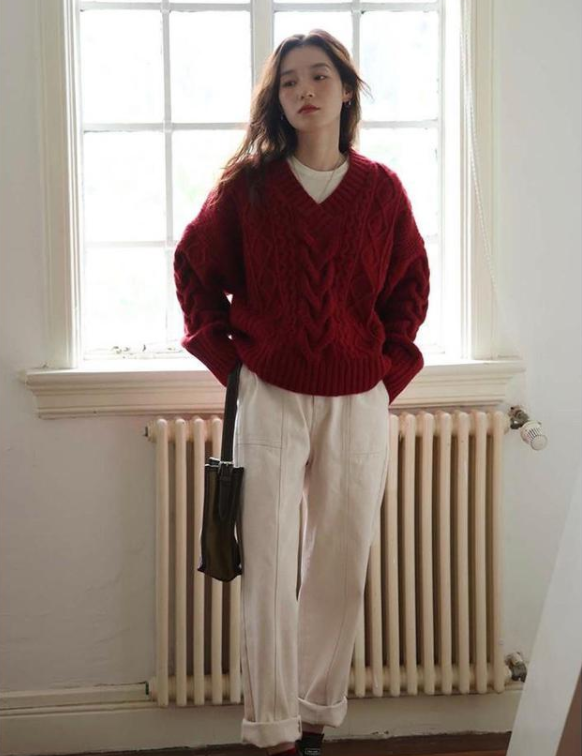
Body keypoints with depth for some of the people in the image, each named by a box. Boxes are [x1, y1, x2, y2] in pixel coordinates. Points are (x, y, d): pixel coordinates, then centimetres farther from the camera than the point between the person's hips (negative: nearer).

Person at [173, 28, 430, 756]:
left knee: (340, 569, 8)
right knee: (269, 573, -2)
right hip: (269, 398, -1)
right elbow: (192, 266, 9)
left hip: (358, 403, 2)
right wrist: (226, 356, 1)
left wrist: (390, 368, 3)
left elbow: (411, 287, 12)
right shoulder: (247, 184, 0)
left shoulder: (381, 189, 3)